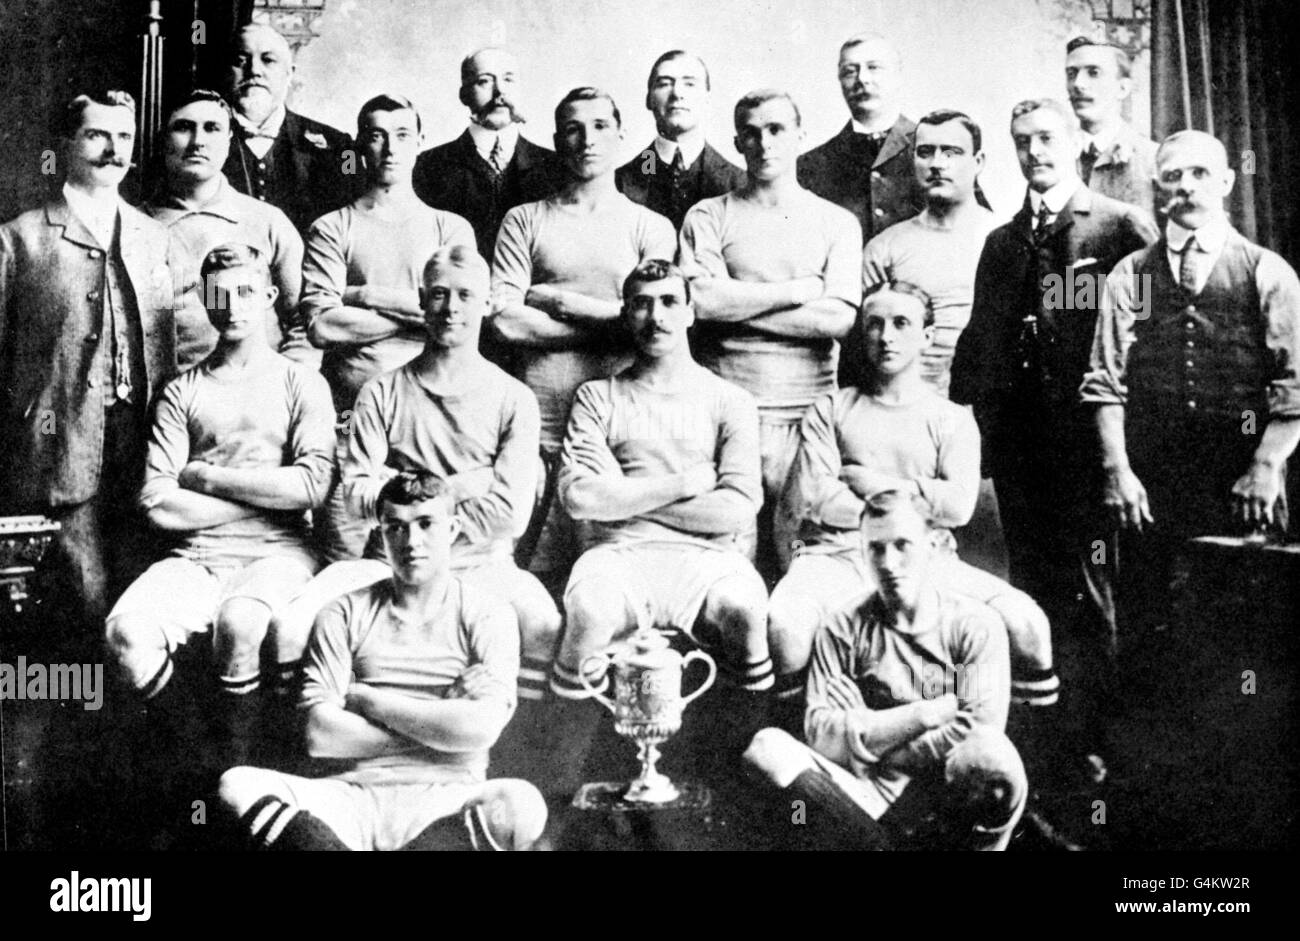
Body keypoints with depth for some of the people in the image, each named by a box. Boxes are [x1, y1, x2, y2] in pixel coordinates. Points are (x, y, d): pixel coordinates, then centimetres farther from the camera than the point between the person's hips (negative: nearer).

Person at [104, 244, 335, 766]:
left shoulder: (301, 383, 8)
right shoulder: (181, 391, 13)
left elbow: (313, 485, -8)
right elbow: (157, 503, 0)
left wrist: (204, 476, -4)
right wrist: (267, 495, -3)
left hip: (279, 552, -2)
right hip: (197, 557, 3)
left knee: (239, 621, -35)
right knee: (127, 631, -27)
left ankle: (236, 761, -9)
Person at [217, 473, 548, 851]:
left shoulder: (487, 615, 6)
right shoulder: (345, 614, 11)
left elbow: (480, 729, -10)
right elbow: (319, 735, -1)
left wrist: (369, 700, -2)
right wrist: (441, 720, -3)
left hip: (447, 800, -1)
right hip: (359, 795, 2)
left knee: (521, 804, -34)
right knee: (238, 784, -22)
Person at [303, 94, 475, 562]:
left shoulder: (451, 228, 12)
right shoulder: (331, 229, 9)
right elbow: (321, 325, -5)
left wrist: (366, 295, -3)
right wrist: (417, 314, -4)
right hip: (350, 413, 0)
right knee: (346, 564, -1)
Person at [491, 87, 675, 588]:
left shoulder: (651, 227, 11)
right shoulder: (524, 221, 11)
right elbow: (505, 320, -2)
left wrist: (560, 300, -3)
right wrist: (611, 324, -2)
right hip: (540, 425, 0)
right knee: (536, 575, 0)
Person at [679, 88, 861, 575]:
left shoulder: (837, 222, 11)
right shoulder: (709, 216, 9)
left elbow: (838, 317, -3)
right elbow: (702, 299, -8)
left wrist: (738, 305, -5)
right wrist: (799, 289, -3)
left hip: (808, 406, 1)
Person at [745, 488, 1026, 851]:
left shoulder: (976, 624, -3)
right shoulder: (843, 629, -1)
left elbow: (980, 728, -15)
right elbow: (820, 732, -10)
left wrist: (869, 735, -10)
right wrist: (929, 713, -15)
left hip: (952, 776, -1)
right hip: (870, 783, 1)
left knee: (991, 754, -36)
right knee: (768, 746, -22)